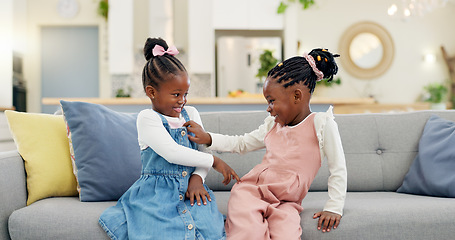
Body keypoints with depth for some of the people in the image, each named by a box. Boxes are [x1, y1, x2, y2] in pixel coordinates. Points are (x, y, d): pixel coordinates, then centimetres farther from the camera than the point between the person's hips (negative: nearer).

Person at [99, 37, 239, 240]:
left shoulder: (191, 114, 13)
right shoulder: (147, 118, -7)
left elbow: (203, 150, 11)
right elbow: (172, 152, -18)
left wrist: (197, 177, -9)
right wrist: (214, 161, -14)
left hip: (189, 189, 4)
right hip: (156, 193, -4)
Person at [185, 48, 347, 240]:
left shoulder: (321, 124, -3)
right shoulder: (272, 125, 12)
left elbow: (338, 169, -1)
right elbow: (240, 144, 24)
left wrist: (333, 208, -4)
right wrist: (207, 138, 12)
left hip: (285, 203, -2)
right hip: (250, 190, 2)